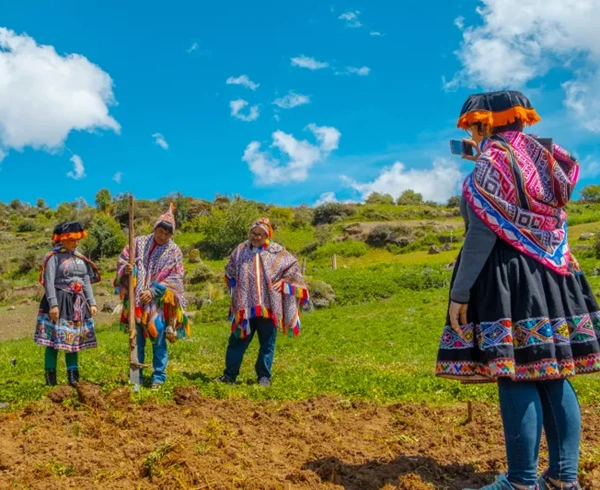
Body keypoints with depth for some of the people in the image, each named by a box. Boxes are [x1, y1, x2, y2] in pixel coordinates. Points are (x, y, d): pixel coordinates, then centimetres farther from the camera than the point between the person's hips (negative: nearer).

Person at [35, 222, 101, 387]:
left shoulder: (79, 257, 14)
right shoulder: (53, 256, -7)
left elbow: (86, 282, 17)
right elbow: (49, 282, -14)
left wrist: (91, 302, 11)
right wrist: (53, 304, -21)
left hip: (77, 303, 7)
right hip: (59, 302, -6)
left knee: (74, 339, 9)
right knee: (54, 340, -5)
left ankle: (73, 379, 15)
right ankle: (51, 381, 1)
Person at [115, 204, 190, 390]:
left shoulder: (174, 252, 1)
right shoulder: (139, 243, 6)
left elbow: (175, 279, -4)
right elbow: (121, 261, 8)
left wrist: (153, 291, -14)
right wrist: (126, 269, -16)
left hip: (160, 303, -2)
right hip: (136, 301, 2)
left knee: (159, 340, -1)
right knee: (137, 340, 8)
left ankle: (158, 377, 10)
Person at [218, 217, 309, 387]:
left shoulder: (277, 252, -2)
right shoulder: (241, 251, 5)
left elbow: (293, 267, 9)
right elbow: (230, 272, 22)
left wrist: (282, 283, 0)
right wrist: (236, 288, 13)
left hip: (268, 306, -1)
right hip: (245, 306, 1)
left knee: (267, 343, 7)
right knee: (238, 340, 6)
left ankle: (264, 376, 19)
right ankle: (229, 374, 17)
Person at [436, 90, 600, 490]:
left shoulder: (493, 161, -9)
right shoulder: (543, 158, 15)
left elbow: (483, 233, -16)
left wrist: (460, 292, -13)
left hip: (508, 278, -8)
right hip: (550, 276, 8)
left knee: (516, 379, -5)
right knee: (553, 378, 9)